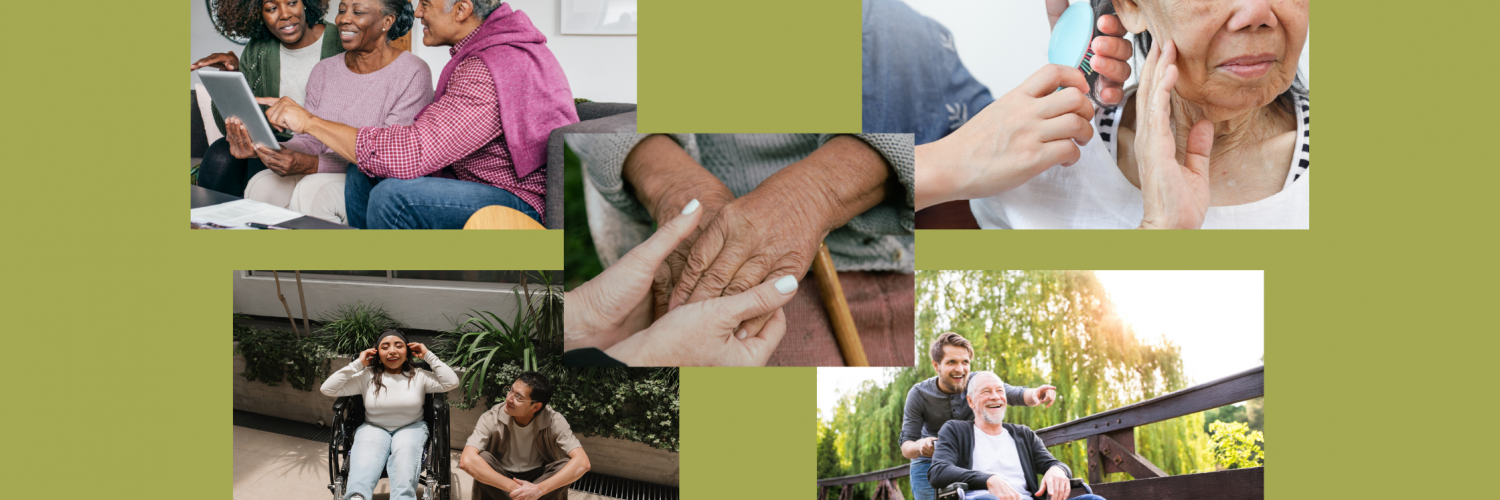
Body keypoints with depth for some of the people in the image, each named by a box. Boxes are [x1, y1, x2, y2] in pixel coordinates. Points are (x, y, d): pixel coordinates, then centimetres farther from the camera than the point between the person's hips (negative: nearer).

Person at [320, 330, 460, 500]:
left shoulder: (419, 376, 5)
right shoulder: (367, 376, 5)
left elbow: (451, 382, -7)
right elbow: (328, 389, -2)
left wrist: (428, 356, -3)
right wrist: (358, 364, -4)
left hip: (411, 428, 0)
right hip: (373, 428, 0)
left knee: (404, 454, -37)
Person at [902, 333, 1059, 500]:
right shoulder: (918, 395, -15)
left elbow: (1015, 395, -31)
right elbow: (905, 446, -16)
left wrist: (1034, 394, -55)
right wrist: (919, 446, -41)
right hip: (930, 463, -1)